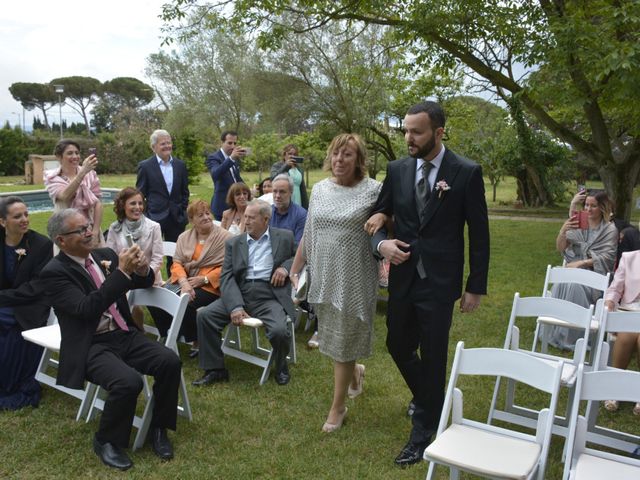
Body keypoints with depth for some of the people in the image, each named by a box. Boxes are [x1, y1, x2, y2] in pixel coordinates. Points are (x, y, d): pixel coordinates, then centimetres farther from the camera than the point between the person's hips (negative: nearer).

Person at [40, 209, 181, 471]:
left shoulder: (105, 254, 8)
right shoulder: (54, 272, -10)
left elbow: (144, 283, 16)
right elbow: (87, 309, -23)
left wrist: (142, 270, -10)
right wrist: (122, 272, -26)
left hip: (125, 335, 6)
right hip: (91, 346, -6)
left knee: (170, 361, -17)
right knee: (128, 382, -30)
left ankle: (157, 427, 6)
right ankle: (106, 441, -1)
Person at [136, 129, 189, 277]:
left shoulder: (180, 165, 7)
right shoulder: (145, 166, -3)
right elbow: (140, 194, 0)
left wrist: (182, 211, 5)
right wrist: (145, 215, -5)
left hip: (176, 218, 3)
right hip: (154, 217, -3)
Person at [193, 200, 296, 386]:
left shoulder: (284, 237, 8)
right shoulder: (234, 243, 12)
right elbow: (226, 277, 1)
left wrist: (285, 267, -8)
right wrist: (235, 306, -16)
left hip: (270, 297, -3)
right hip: (239, 295, 3)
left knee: (279, 331, -29)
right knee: (204, 315, -15)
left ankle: (281, 367, 6)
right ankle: (215, 369, 1)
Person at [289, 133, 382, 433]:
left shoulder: (373, 190, -7)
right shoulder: (319, 189, 8)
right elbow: (308, 236, 11)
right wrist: (295, 269, 11)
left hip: (354, 279, -5)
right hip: (324, 277, 5)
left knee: (343, 343, 4)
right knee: (332, 338, 16)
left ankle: (338, 407, 21)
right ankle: (354, 371, 47)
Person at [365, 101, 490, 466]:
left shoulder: (467, 173, -8)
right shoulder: (398, 169, 2)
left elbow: (479, 235, -4)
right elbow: (379, 215, 10)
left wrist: (476, 287, -3)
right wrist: (381, 242, -12)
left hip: (439, 283, -4)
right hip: (402, 278, 5)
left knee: (432, 356, 4)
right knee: (398, 346, 15)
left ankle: (424, 433, 23)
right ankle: (429, 399, 45)